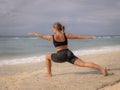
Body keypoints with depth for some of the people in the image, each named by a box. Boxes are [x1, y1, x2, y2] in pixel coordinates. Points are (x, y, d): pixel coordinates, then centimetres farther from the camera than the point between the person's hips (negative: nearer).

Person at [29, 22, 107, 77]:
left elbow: (42, 36, 17)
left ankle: (49, 73, 25)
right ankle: (102, 68, -24)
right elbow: (78, 36, 9)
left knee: (47, 56, 24)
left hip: (60, 56, -3)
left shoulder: (52, 37, 1)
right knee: (84, 63, -7)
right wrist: (87, 37, 18)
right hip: (69, 54, 3)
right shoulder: (66, 35, 8)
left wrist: (34, 34, 34)